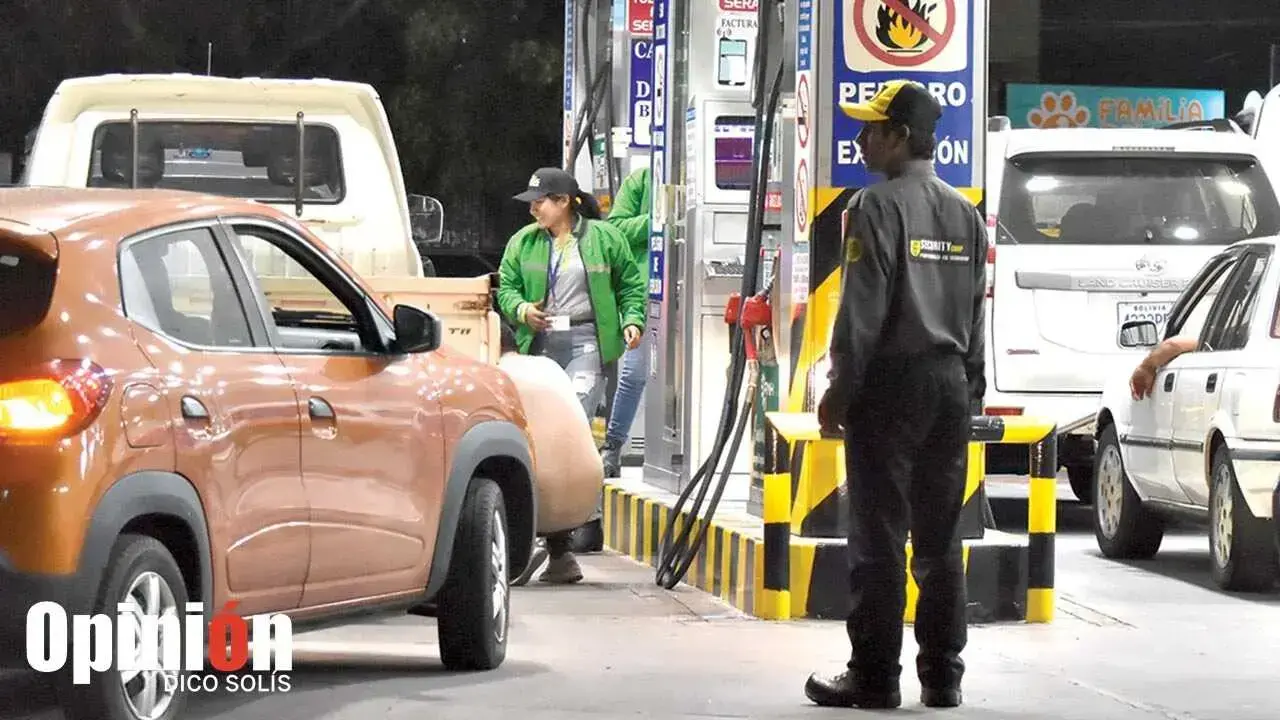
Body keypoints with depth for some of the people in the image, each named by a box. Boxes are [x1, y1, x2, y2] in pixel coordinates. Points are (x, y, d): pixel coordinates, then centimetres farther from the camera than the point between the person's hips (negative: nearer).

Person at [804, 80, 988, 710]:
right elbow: (976, 311, 15)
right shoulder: (965, 214, 12)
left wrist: (840, 390, -9)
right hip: (950, 382, 7)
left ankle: (874, 676, -3)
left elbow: (863, 309, -14)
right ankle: (942, 676, 11)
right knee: (940, 538, 9)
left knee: (878, 537, -4)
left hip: (892, 380, -7)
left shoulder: (878, 206, -10)